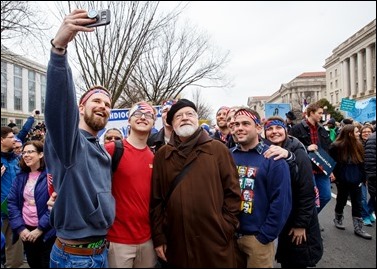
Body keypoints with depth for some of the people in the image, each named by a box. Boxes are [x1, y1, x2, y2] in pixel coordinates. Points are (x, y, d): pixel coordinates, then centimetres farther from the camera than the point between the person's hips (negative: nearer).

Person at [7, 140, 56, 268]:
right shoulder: (21, 176, 6)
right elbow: (12, 202, 4)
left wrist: (40, 229, -16)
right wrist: (20, 228, -6)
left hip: (47, 232, -5)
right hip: (26, 230, 5)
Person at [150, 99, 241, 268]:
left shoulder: (218, 149, 0)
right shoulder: (162, 155, 5)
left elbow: (232, 192, -1)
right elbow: (156, 199, 4)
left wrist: (226, 228, -5)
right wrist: (158, 237, 3)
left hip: (215, 240, -1)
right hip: (177, 242, 2)